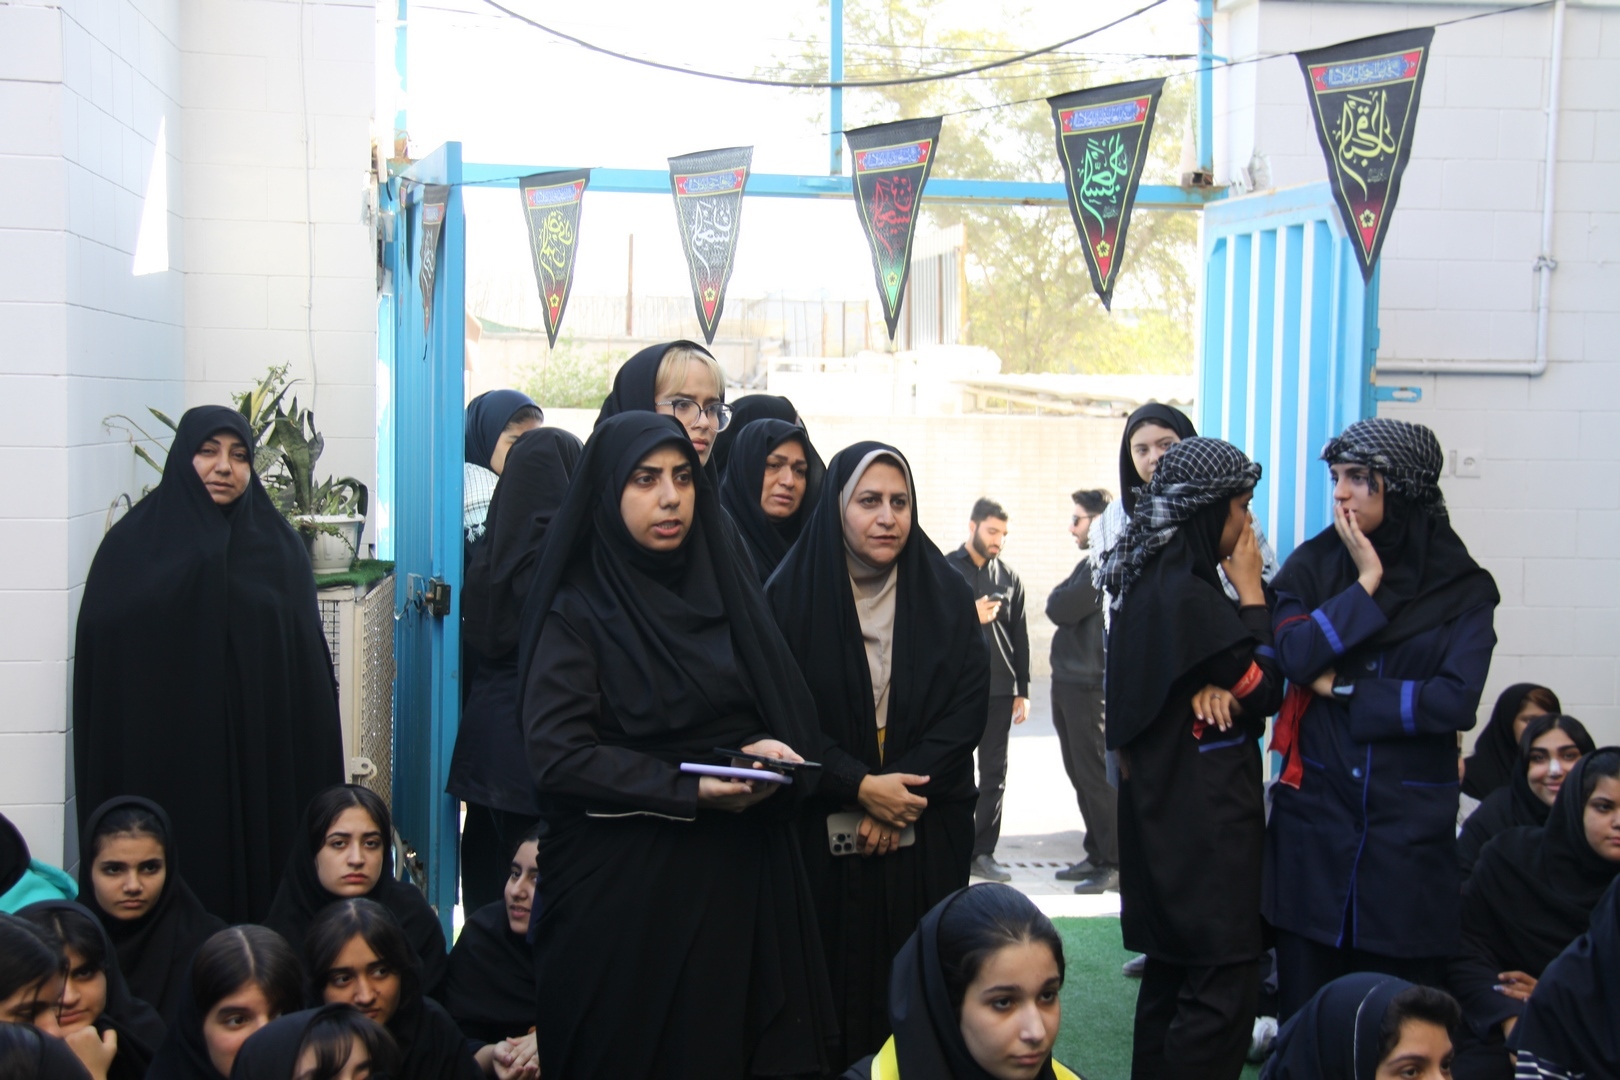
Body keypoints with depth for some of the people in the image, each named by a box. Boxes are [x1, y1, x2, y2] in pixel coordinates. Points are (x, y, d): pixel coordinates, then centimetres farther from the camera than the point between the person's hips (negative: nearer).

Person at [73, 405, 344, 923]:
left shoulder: (280, 547, 6)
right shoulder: (132, 545, 0)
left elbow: (309, 668, 5)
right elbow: (104, 659, -3)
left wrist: (312, 778, -1)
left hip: (261, 758, 2)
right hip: (163, 759, -2)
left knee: (258, 876, 3)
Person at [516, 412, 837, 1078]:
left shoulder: (726, 585, 10)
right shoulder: (578, 608, -5)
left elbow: (791, 707, 10)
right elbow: (557, 753, -15)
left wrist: (773, 748, -13)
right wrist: (689, 791, -22)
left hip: (742, 873, 4)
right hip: (624, 883, -4)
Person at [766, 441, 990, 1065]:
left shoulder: (946, 595, 3)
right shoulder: (793, 593, -3)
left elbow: (967, 706, -3)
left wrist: (905, 790, -13)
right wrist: (860, 786, -15)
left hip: (928, 834, 2)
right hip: (824, 833, -1)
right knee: (836, 980, 2)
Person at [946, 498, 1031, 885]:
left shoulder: (1009, 577, 11)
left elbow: (1020, 637, 12)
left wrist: (1022, 691, 8)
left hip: (999, 689, 4)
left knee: (994, 773, 5)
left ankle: (983, 851, 12)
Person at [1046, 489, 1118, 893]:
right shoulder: (1093, 564, 17)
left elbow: (1060, 610, -18)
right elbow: (1062, 611, 18)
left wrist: (1058, 597, -1)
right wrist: (1063, 601, 1)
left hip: (1090, 685, -10)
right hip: (1069, 682, 10)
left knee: (1097, 775, -6)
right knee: (1080, 774, 13)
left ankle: (1115, 863, -2)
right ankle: (1097, 854, 20)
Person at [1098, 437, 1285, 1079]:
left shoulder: (1150, 581, 9)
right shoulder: (1187, 593, -19)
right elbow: (1262, 690, -12)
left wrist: (1215, 685, -11)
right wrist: (1251, 592, -6)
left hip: (1164, 804, 10)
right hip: (1205, 811, -10)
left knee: (1174, 968, 17)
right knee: (1223, 981, -6)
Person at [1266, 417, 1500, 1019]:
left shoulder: (1463, 590, 0)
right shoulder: (1315, 565, 5)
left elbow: (1456, 700, -12)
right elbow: (1294, 654, -12)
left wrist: (1344, 690, -8)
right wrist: (1366, 585, -10)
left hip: (1409, 828, -1)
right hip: (1315, 816, 1)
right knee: (1305, 1008, 4)